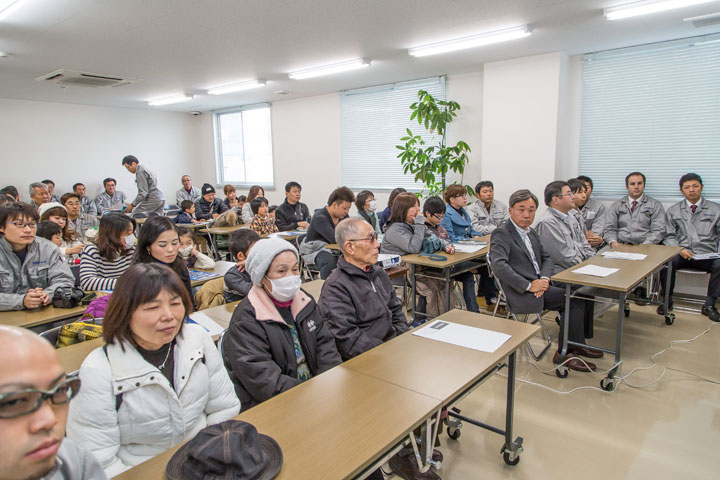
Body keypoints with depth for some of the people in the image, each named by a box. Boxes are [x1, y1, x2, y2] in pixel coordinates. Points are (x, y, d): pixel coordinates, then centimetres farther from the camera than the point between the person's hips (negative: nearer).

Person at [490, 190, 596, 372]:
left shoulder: (532, 233, 17)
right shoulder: (501, 233, -11)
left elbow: (546, 258, 18)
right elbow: (499, 266, -23)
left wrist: (544, 279, -4)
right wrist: (529, 285, -22)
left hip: (538, 286, 8)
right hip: (521, 295, -8)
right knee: (575, 299, -14)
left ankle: (573, 345, 8)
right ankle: (564, 352, -3)